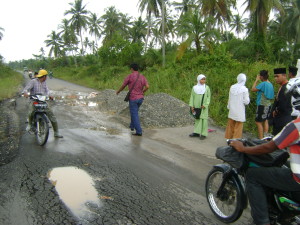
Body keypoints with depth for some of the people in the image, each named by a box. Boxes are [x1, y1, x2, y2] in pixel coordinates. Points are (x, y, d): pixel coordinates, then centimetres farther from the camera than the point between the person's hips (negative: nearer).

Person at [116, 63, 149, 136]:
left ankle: (139, 132, -6)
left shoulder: (129, 76, -9)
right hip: (140, 98, 6)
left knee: (134, 115, -2)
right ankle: (132, 126, 40)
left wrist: (118, 91, 21)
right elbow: (147, 87, -6)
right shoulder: (142, 77, 5)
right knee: (134, 112, 27)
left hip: (133, 98, -6)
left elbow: (123, 86, 0)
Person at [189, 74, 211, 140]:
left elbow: (208, 97, -1)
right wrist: (191, 105, -2)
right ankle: (197, 132, 17)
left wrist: (205, 105, -13)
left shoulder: (207, 88, 0)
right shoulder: (194, 88, 4)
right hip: (196, 107, 2)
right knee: (197, 119, 10)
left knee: (204, 119, -3)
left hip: (203, 107, -2)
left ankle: (203, 134, 3)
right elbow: (192, 97, 6)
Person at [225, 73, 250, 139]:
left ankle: (229, 138, 26)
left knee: (230, 126, 16)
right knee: (238, 127, 5)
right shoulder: (244, 89, -13)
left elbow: (229, 99, 7)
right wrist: (248, 98, 9)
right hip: (239, 112, -4)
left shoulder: (232, 87, -1)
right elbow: (246, 102, -11)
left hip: (232, 111, 4)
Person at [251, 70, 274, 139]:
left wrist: (256, 80, -6)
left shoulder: (263, 84, -17)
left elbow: (253, 89, -14)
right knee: (265, 121, 16)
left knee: (258, 122, -3)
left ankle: (261, 139, -3)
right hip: (268, 105, 9)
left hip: (262, 105, -9)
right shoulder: (270, 84, 8)